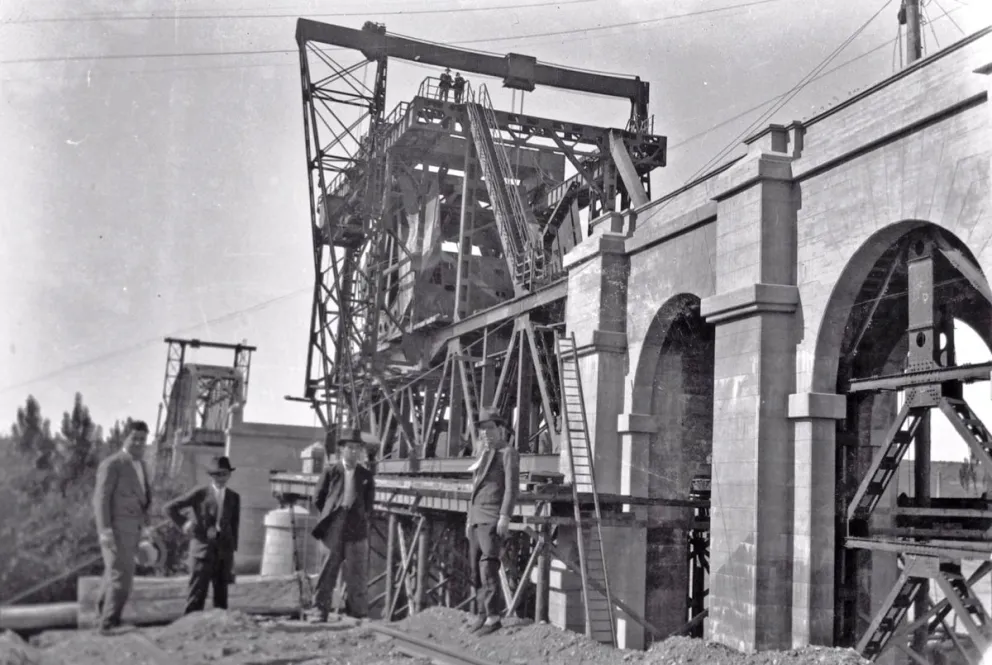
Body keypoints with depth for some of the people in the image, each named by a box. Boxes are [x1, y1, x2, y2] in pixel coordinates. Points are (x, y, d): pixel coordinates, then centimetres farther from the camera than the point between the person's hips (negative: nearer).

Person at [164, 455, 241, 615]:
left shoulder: (234, 497, 10)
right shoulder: (200, 493, -1)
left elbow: (235, 525, 12)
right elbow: (170, 507, 0)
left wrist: (232, 549, 7)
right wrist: (184, 525, -5)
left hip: (224, 550, 3)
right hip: (202, 548, -3)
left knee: (221, 594, 6)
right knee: (197, 591, -6)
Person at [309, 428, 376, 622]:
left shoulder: (366, 476, 8)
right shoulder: (330, 471, 4)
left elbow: (369, 504, 14)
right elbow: (318, 499, 10)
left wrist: (361, 518, 4)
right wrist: (330, 515, 8)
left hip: (356, 530, 1)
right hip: (333, 530, -1)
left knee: (357, 574, 3)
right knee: (327, 571, 1)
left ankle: (358, 614, 10)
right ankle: (319, 612, 7)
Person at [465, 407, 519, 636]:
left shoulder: (509, 453, -3)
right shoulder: (484, 457, 21)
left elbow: (512, 486, -12)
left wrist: (505, 517, -20)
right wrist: (469, 520, 18)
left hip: (493, 518, -8)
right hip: (476, 519, 8)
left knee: (488, 565, -16)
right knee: (476, 568, 6)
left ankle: (493, 618, -16)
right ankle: (483, 614, 12)